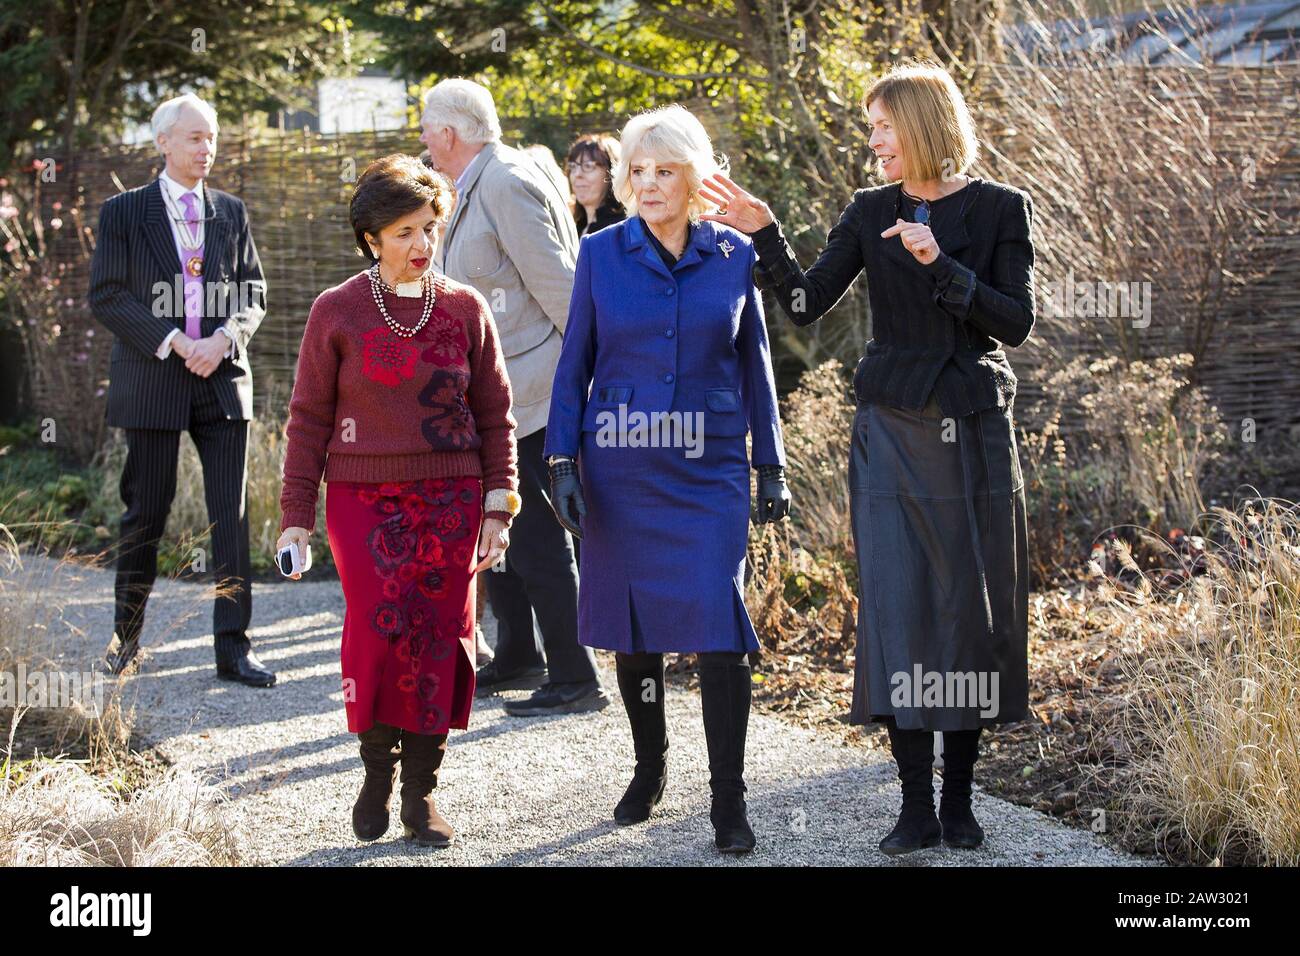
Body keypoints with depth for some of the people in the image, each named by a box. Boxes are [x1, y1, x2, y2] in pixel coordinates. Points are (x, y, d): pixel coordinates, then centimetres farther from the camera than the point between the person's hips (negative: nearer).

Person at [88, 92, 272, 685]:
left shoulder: (231, 213, 11)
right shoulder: (123, 213, 2)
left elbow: (254, 293, 11)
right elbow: (105, 297, -4)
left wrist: (225, 337, -9)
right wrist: (172, 342, -13)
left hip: (222, 378, 2)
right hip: (150, 384, -2)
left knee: (231, 515, -2)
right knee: (145, 513, 5)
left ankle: (233, 647, 2)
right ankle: (126, 635, 22)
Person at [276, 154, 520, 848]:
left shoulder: (465, 310, 5)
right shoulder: (337, 312, 1)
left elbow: (494, 415, 10)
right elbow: (308, 418, 5)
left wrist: (498, 504, 4)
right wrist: (296, 514, 2)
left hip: (451, 502, 2)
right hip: (364, 499, -2)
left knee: (441, 639, -1)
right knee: (379, 632, -13)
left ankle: (421, 790, 11)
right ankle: (376, 768, 10)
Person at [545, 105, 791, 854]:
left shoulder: (735, 256, 2)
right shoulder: (602, 253, 1)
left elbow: (755, 367, 8)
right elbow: (574, 365, 4)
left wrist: (772, 468, 7)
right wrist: (562, 462, -2)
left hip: (709, 469, -1)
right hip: (620, 468, 1)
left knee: (719, 624, -10)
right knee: (633, 625, 9)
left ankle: (729, 800, -2)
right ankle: (650, 769, 29)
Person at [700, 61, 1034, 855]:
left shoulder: (1001, 210, -2)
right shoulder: (872, 213, 5)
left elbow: (1017, 322, -9)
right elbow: (808, 304, 0)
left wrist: (940, 266, -19)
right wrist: (765, 234, -13)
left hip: (976, 433, -1)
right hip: (892, 433, 2)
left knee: (973, 605, 2)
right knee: (899, 608, -4)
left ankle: (960, 798, 14)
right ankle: (917, 806, 1)